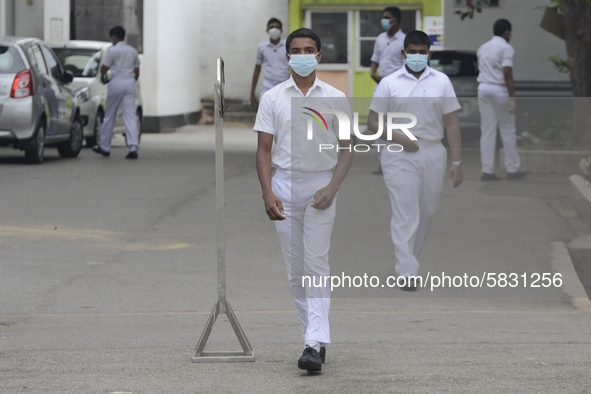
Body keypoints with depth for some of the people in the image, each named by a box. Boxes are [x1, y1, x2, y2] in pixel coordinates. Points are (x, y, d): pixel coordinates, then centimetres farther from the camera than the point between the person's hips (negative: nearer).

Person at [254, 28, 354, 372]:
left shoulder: (335, 98, 2)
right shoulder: (273, 98, 5)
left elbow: (347, 148, 5)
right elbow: (264, 149, 5)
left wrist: (333, 187, -9)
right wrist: (267, 192, -8)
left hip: (320, 186, -2)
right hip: (284, 185, 2)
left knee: (316, 265, -11)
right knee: (295, 269, 5)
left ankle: (315, 344, -18)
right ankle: (315, 338, 14)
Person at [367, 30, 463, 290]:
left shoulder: (441, 81, 6)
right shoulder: (389, 83, 1)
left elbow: (451, 124, 5)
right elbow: (372, 122, 2)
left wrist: (457, 163, -1)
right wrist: (398, 138, -14)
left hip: (433, 154, 3)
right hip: (400, 156, -3)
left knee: (426, 212, 11)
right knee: (405, 214, -10)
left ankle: (409, 257, 32)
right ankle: (407, 273, -12)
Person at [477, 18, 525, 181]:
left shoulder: (482, 48, 15)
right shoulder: (506, 48, -8)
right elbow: (507, 73, -16)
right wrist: (512, 97, -17)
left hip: (483, 88, 6)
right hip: (500, 90, -6)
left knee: (487, 132, 3)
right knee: (508, 131, 5)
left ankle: (487, 170, -2)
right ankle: (512, 169, 10)